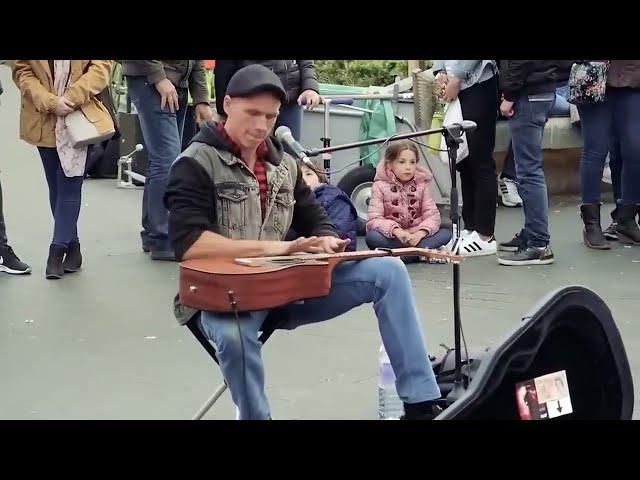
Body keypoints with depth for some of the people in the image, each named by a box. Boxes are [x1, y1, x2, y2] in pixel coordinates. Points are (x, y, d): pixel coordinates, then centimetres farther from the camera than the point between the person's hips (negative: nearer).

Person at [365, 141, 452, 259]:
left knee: (446, 233, -21)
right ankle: (422, 249, -30)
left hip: (416, 235, 3)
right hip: (392, 236, -3)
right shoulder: (380, 186, -4)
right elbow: (375, 219, -13)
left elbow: (432, 215, -5)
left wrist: (421, 233, -25)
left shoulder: (422, 185, 3)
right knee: (371, 237, -33)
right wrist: (396, 230, -31)